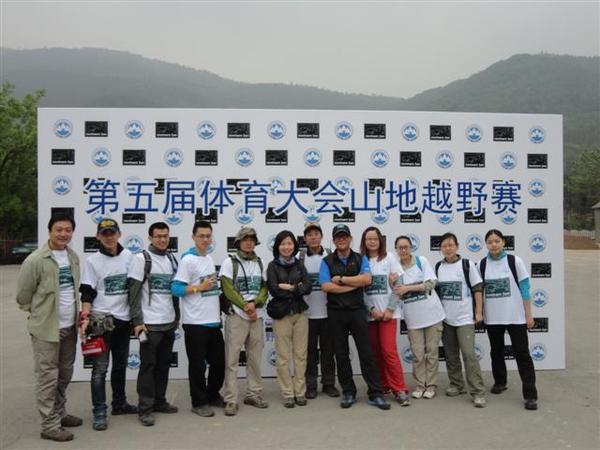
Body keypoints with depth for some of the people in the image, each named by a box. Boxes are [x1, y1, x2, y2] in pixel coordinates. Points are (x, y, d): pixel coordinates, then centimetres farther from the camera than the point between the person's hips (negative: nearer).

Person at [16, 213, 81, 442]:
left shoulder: (73, 257, 5)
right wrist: (40, 314, 2)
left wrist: (78, 314, 9)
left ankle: (59, 413, 32)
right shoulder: (35, 260, -14)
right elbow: (23, 295, -7)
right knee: (48, 377, 1)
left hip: (69, 327, 6)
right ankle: (49, 425, 11)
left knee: (64, 375, 17)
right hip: (46, 328, -6)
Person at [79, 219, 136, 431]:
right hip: (101, 321, -4)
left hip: (124, 319, 4)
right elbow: (87, 293, -7)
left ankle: (119, 403, 30)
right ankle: (99, 412, 6)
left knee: (120, 364, 15)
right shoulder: (92, 261, -5)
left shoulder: (128, 256, 4)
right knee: (100, 368, -3)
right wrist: (85, 318, -18)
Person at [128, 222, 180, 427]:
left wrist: (177, 316, 15)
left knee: (164, 363, 12)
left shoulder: (172, 259, 11)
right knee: (148, 365, 1)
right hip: (150, 323, -6)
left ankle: (159, 401, 25)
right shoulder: (141, 259, -7)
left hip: (169, 323, 6)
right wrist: (137, 321, -15)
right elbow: (133, 293, -10)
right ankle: (145, 408, 11)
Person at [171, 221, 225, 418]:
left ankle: (212, 395, 32)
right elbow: (176, 289, -16)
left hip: (213, 320, 8)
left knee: (219, 361, 15)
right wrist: (200, 287, -18)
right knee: (198, 364, 3)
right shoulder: (188, 259, -11)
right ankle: (199, 402, 17)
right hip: (196, 322, -8)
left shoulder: (209, 258, 12)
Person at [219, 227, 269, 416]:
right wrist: (245, 306, -13)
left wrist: (254, 303, -12)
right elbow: (228, 289, -9)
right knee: (232, 360, -2)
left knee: (255, 358, 11)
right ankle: (230, 400, 5)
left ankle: (254, 394, 23)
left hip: (257, 316, 5)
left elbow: (265, 288, 6)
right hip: (236, 316, -4)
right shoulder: (230, 261, -2)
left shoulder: (260, 263, 11)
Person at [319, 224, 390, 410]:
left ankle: (375, 394, 9)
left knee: (366, 352, 1)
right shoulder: (327, 261, 3)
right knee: (341, 354, 7)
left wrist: (341, 279, -12)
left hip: (357, 311, 0)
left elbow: (366, 279, -12)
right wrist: (354, 285, -9)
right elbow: (326, 286, -12)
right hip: (336, 313, 0)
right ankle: (348, 393, 20)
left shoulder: (360, 259, 6)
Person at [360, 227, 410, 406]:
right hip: (370, 314, 2)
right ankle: (383, 385, 19)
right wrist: (371, 309, -9)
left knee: (389, 350, -10)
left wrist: (390, 309, -9)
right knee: (375, 352, 6)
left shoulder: (389, 258, 1)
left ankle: (400, 390, -3)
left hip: (388, 312, -2)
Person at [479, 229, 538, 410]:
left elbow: (525, 289, -4)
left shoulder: (515, 261, -6)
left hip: (516, 317, -3)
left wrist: (528, 314, -6)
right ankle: (499, 382, 36)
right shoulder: (482, 264, 1)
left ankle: (530, 395, 3)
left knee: (522, 354, -2)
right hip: (492, 318, 3)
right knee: (496, 352, 17)